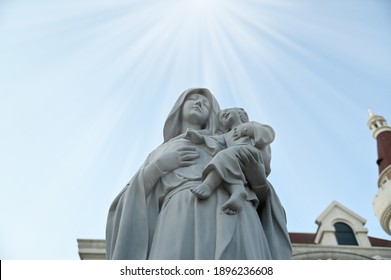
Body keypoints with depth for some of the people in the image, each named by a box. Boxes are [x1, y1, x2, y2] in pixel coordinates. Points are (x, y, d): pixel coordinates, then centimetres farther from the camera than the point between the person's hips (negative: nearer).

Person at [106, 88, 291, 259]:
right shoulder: (160, 153, 35)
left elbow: (261, 196, 24)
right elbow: (134, 200, 20)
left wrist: (253, 170, 2)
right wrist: (158, 165, 5)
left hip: (230, 220, 0)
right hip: (184, 218, 0)